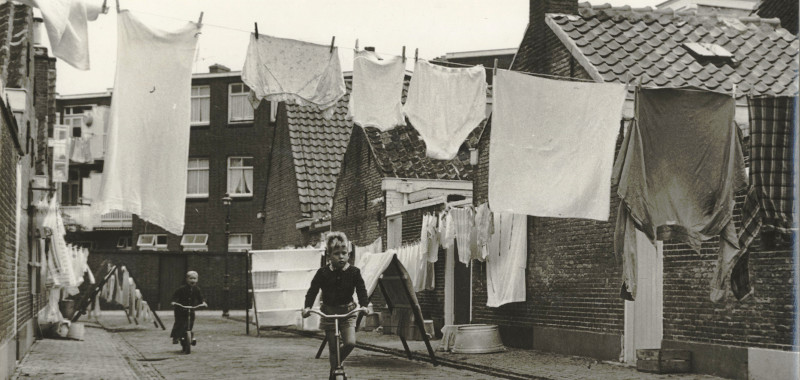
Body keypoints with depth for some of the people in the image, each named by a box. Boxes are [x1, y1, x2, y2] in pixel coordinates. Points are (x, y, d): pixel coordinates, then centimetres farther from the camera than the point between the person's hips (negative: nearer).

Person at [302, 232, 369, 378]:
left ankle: (337, 363, 13)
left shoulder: (354, 272, -5)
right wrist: (307, 306, -19)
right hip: (328, 312, 0)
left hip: (347, 311, 0)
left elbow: (361, 289, -8)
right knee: (332, 348, 2)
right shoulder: (323, 273, -7)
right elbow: (313, 290, -5)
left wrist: (363, 305, -25)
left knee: (350, 342, -15)